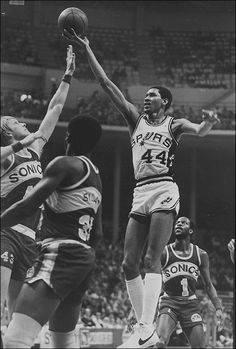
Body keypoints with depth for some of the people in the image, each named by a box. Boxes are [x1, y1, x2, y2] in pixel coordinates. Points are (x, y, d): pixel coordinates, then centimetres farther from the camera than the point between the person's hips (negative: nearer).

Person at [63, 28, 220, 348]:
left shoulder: (174, 125, 8)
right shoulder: (136, 119, 19)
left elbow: (199, 131, -13)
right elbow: (106, 84, 14)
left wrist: (208, 122, -37)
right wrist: (86, 49, 9)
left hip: (164, 192, -6)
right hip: (140, 194, 6)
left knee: (152, 260, -17)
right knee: (129, 263, -1)